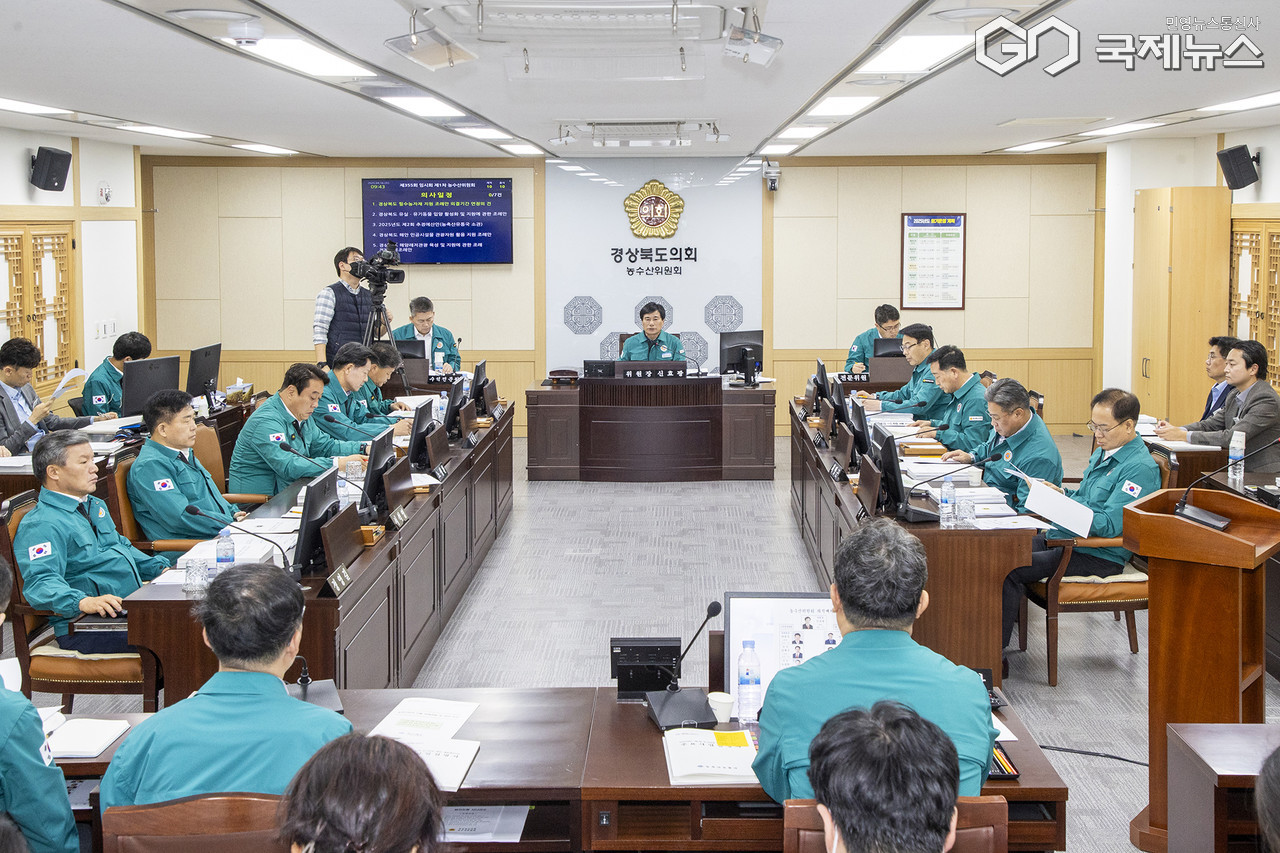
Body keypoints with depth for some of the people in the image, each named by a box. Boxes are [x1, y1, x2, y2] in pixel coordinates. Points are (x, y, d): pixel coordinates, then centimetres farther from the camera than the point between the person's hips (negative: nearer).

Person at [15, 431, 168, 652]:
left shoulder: (95, 505, 22)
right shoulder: (40, 525, -11)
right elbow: (41, 582, -24)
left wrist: (161, 568, 20)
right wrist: (83, 602, -41)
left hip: (133, 608, 10)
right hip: (85, 630, -10)